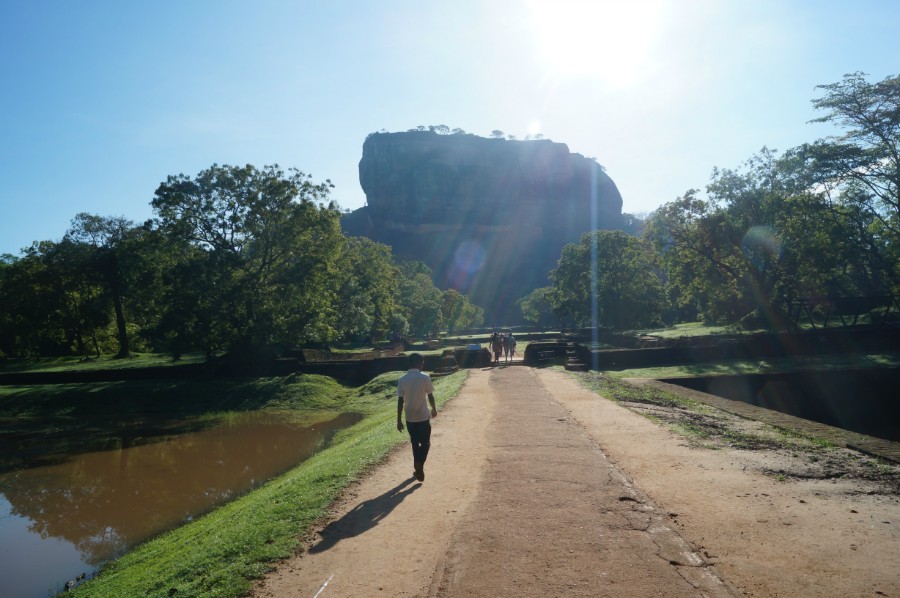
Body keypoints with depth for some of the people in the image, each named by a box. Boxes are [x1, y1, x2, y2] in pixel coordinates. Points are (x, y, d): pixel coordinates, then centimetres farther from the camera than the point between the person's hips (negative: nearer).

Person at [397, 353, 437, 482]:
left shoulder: (402, 380, -5)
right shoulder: (425, 377, -11)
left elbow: (400, 401, -4)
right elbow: (430, 396, -2)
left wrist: (399, 420, 2)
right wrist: (434, 409, 16)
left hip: (410, 418, 3)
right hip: (423, 416, -3)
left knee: (415, 443, 18)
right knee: (425, 443, 10)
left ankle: (417, 468, 26)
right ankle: (419, 465, -12)